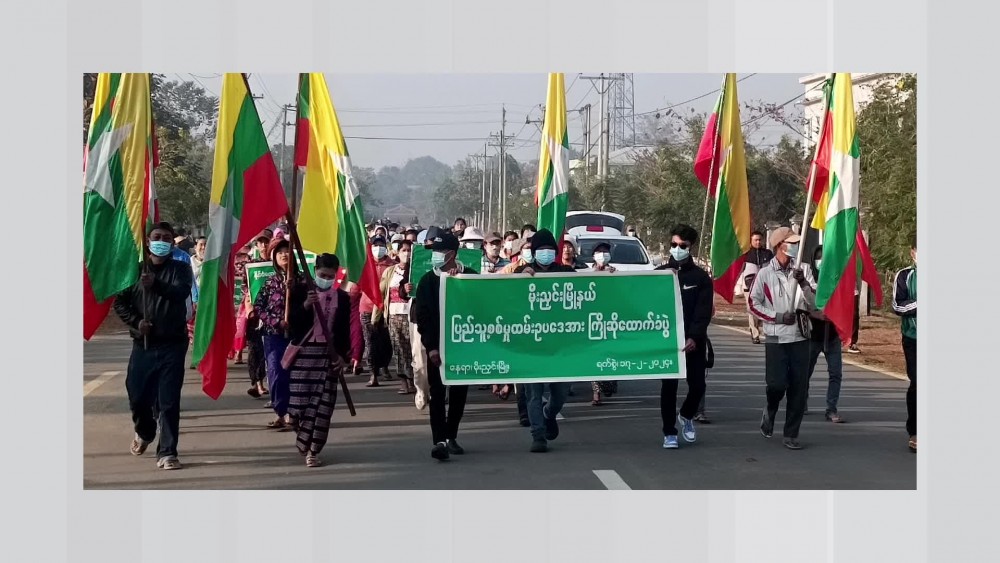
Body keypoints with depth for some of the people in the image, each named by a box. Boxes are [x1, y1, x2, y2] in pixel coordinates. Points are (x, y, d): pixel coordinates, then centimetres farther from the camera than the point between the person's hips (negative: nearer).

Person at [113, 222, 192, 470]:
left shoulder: (180, 269, 3)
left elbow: (182, 292, -18)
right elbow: (120, 303, 10)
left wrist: (156, 285, -36)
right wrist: (135, 322, -9)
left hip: (172, 345, -2)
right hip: (143, 344, 2)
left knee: (169, 400, -7)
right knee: (137, 395, 6)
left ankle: (167, 452, -4)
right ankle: (144, 433, 36)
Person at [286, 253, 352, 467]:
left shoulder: (342, 297, 7)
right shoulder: (300, 290, 1)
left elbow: (345, 331, 8)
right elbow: (291, 321, -6)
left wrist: (342, 355, -2)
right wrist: (305, 305, -22)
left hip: (329, 354, 1)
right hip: (303, 352, -1)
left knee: (322, 403, -3)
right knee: (299, 400, -3)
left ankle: (311, 450, 6)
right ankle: (305, 441, 25)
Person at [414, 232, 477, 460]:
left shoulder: (470, 277, 3)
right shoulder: (428, 281, 2)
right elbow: (422, 317, -3)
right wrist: (431, 347, -11)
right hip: (437, 346, -1)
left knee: (459, 394, 9)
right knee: (437, 394, -7)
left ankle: (451, 437, 22)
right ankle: (440, 441, -12)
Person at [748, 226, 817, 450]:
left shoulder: (802, 271, 3)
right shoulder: (765, 274, -4)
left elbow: (815, 304, 0)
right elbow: (754, 304, 1)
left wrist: (804, 284, -16)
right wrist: (778, 316, -10)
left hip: (800, 337, 3)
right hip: (776, 339, -3)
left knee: (799, 389, 2)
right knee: (777, 384, -8)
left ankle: (791, 434, 12)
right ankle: (770, 411, 25)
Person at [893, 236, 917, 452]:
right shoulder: (905, 276, 2)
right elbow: (897, 305, -5)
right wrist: (920, 303, -19)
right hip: (914, 339, 0)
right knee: (917, 384, -1)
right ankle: (914, 432, 10)